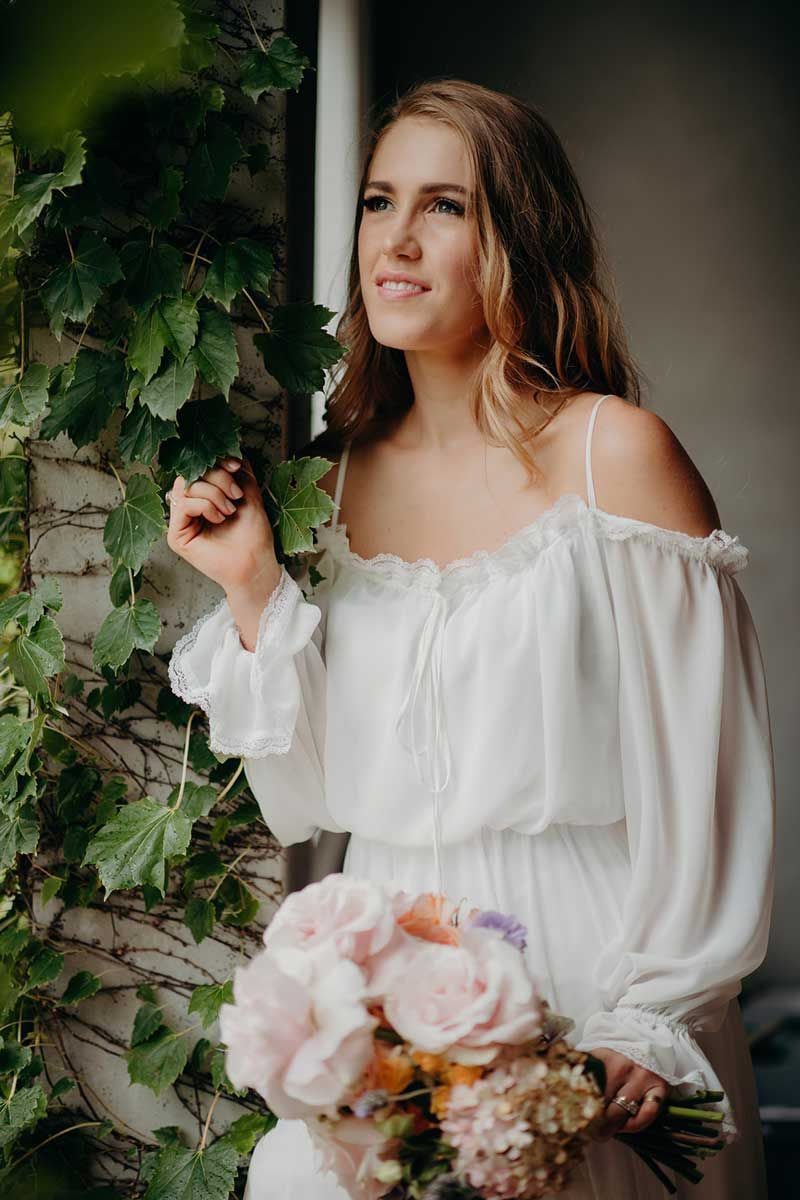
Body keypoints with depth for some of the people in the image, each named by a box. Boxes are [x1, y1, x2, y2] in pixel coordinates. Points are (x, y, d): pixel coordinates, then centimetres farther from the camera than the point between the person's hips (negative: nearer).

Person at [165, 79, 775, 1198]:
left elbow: (704, 765, -9)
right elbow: (318, 793, 8)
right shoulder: (343, 478, 8)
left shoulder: (612, 451, -8)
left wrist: (649, 1025, -13)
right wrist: (252, 588, -3)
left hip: (583, 963, -4)